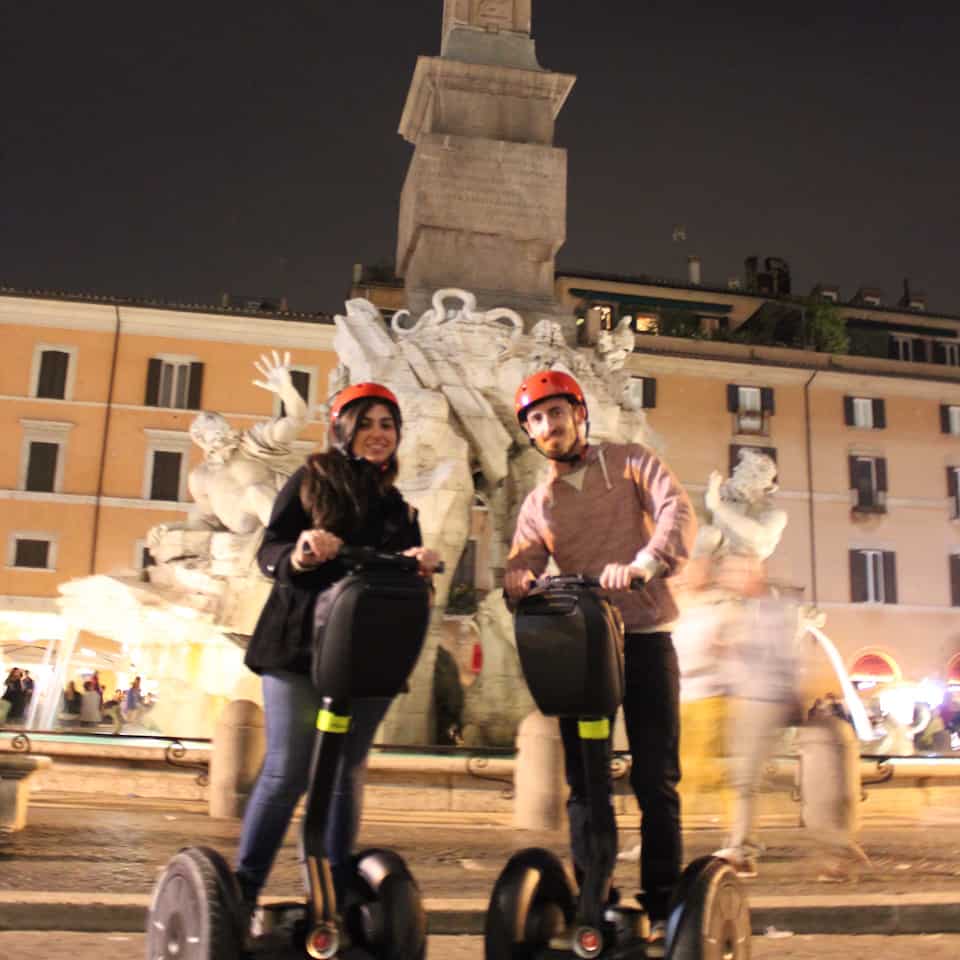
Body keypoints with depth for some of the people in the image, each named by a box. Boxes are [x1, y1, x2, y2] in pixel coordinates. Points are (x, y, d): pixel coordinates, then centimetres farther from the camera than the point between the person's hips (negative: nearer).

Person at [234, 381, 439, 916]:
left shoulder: (400, 509, 17)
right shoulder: (313, 480, 5)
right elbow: (269, 552, -3)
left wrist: (421, 567, -9)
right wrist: (299, 555, -25)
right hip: (302, 646, -4)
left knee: (347, 774, 7)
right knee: (288, 772, -7)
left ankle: (336, 897, 16)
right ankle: (242, 892, 4)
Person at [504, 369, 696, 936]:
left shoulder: (631, 464, 4)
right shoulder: (538, 504, 13)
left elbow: (678, 511, -14)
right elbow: (523, 562, -1)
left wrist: (643, 563, -32)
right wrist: (519, 582, -25)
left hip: (645, 638, -3)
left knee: (656, 778, 0)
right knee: (584, 778, 7)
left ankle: (663, 900, 12)